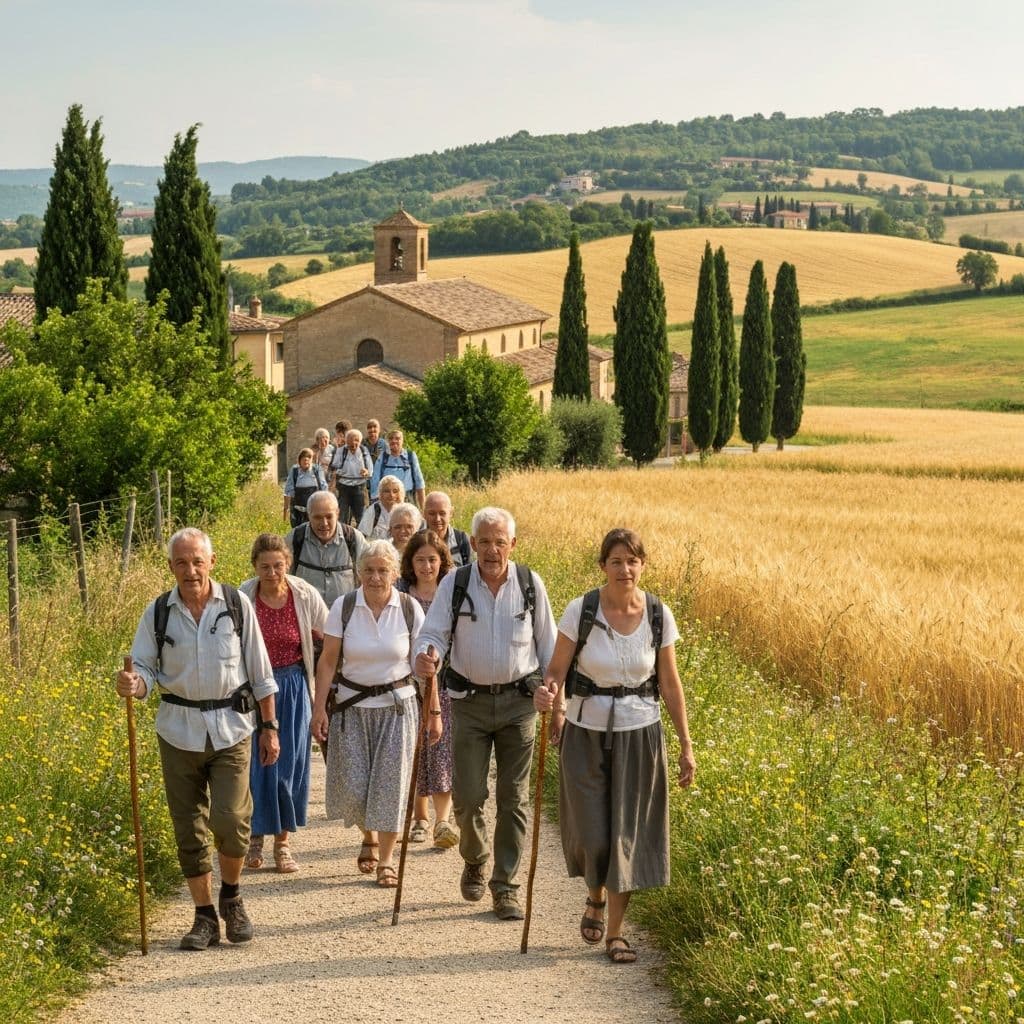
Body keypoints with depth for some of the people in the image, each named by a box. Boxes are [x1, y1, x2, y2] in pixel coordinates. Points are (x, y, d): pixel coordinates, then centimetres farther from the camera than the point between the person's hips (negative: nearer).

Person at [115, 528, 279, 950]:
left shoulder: (237, 604, -2)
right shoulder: (158, 613, 0)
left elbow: (259, 671, 4)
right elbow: (145, 668, 2)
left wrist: (270, 727, 5)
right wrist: (134, 683, -23)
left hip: (230, 727, -2)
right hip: (179, 729, 2)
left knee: (230, 818, -12)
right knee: (189, 826, 5)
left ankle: (231, 898, 15)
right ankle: (205, 916, 17)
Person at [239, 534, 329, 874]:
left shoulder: (305, 596, -9)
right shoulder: (242, 599, -12)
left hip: (293, 685, 1)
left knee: (291, 762, 3)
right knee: (257, 761, -1)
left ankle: (283, 841, 17)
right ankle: (256, 836, 19)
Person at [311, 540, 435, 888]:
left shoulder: (410, 609, -6)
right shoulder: (344, 608, -6)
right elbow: (328, 662, -3)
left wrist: (433, 711, -2)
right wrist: (319, 707, -7)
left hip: (397, 705, 0)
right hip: (352, 706, 0)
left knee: (390, 782, -2)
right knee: (352, 785, 0)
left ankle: (386, 860, 12)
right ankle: (369, 837, 32)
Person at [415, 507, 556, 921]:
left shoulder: (530, 584, -1)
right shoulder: (455, 584, -4)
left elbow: (548, 645, 7)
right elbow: (433, 632, -4)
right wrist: (426, 655, -27)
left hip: (519, 700, 0)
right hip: (470, 700, 0)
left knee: (513, 798, 1)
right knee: (467, 795, -1)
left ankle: (505, 887, 10)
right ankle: (474, 860, 29)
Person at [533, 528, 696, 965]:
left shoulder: (659, 616, -5)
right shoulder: (581, 611, -11)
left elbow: (670, 683, 2)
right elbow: (555, 671, -6)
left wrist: (686, 744, 3)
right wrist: (547, 694, -30)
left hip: (639, 735, 1)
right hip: (586, 734, -1)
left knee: (627, 835, 2)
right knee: (592, 833, 0)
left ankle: (615, 932, 16)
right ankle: (596, 896, 35)